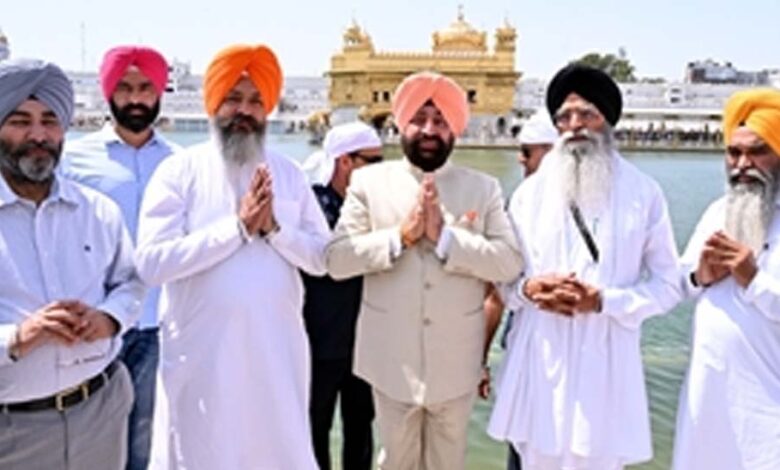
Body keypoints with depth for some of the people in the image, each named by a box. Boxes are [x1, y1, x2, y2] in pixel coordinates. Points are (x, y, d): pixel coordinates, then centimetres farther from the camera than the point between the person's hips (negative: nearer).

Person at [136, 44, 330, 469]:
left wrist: (275, 228, -14)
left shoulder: (289, 174, 6)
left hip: (277, 351, 3)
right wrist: (237, 226, -19)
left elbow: (322, 257, 4)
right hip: (202, 354, -3)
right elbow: (150, 262, -17)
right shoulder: (179, 171, -6)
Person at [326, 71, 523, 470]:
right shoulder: (368, 181, 0)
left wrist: (445, 237, -19)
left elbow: (510, 263, -9)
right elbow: (336, 259, -8)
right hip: (392, 359, 0)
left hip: (456, 361, 1)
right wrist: (400, 235, -19)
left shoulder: (484, 188, 1)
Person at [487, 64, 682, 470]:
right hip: (540, 360, 2)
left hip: (605, 363, -2)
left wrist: (604, 300, -15)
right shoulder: (531, 192, 6)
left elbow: (667, 286, 1)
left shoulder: (643, 193, 0)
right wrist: (528, 288, -12)